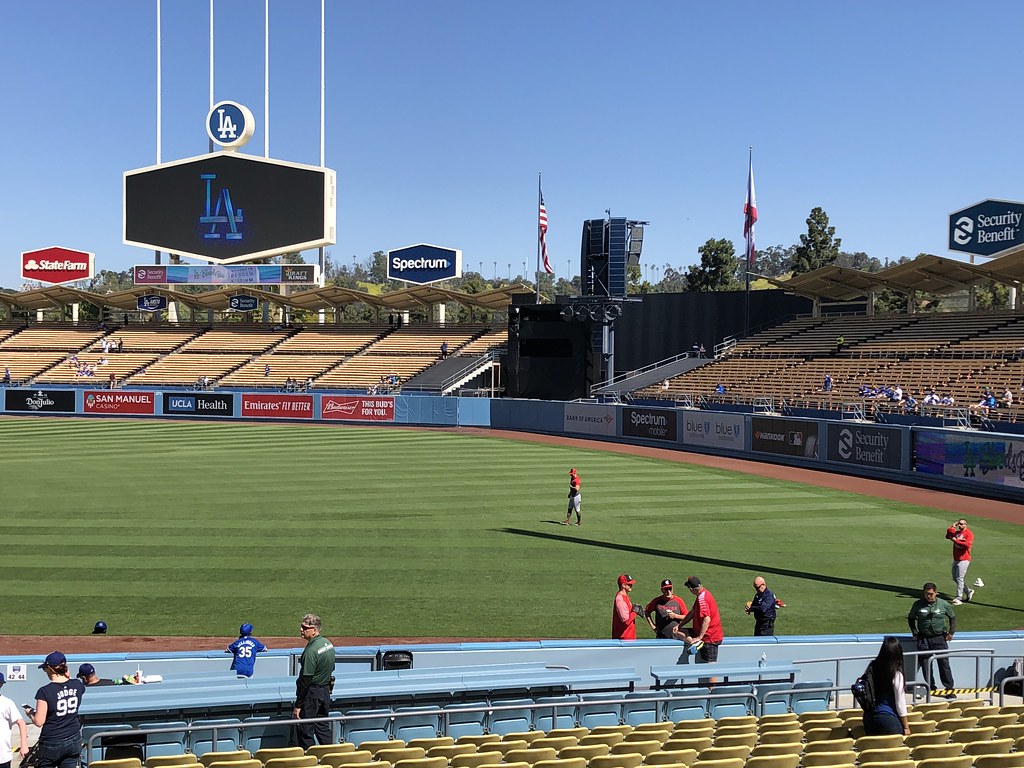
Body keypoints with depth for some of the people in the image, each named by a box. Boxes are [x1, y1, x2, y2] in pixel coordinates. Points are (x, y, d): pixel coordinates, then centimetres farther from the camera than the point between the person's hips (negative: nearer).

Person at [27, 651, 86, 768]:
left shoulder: (45, 691, -17)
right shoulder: (77, 685, -3)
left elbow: (39, 722, -13)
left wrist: (30, 713, 6)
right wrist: (68, 677, 12)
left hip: (52, 744, -4)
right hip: (73, 740, 4)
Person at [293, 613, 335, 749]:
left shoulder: (311, 650, -22)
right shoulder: (328, 643, 5)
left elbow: (305, 680, -21)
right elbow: (331, 669, 14)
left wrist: (297, 705, -17)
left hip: (312, 693, -9)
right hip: (326, 691, 9)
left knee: (304, 729, 1)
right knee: (323, 727, 17)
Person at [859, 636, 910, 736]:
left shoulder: (872, 668, 0)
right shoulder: (896, 674, -13)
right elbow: (900, 702, -8)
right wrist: (906, 727, 0)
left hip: (869, 717, 5)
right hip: (888, 718, -5)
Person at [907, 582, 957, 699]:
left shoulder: (943, 604, -1)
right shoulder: (918, 605, -1)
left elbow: (952, 617, 14)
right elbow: (910, 619, 12)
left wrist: (951, 632, 7)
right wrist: (915, 633, 5)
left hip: (940, 638, -1)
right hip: (923, 638, 1)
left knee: (944, 663, -4)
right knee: (925, 664, 4)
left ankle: (949, 689, 3)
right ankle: (930, 687, 17)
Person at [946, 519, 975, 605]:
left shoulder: (969, 533, -9)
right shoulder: (956, 532, 14)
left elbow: (968, 544, -24)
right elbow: (948, 535, 3)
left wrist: (956, 540, -21)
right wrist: (953, 526, 0)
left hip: (964, 560, -8)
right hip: (956, 559, 8)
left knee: (959, 579, -9)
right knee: (955, 578, 14)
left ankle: (958, 598, -5)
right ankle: (968, 591, 29)